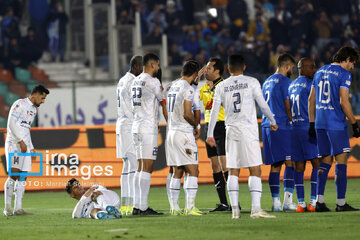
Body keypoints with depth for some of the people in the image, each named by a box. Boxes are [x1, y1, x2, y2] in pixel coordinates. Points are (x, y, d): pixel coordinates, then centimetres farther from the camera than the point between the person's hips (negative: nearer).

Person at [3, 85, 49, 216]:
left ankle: (18, 208, 2)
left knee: (22, 177, 3)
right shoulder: (20, 104, -7)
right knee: (13, 174, -16)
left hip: (25, 145, 9)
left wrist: (31, 147, 20)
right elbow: (11, 123, -14)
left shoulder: (34, 109, 20)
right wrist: (21, 141, -18)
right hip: (14, 143, -8)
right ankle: (7, 207, -15)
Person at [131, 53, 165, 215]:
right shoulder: (152, 81, -9)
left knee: (141, 167, 10)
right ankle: (143, 207, -12)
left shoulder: (135, 81, 15)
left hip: (136, 127, 9)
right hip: (148, 128, -9)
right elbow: (162, 101, 2)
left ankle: (137, 206, 9)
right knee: (147, 167, -9)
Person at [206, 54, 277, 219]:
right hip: (248, 130, -3)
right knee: (255, 170, -5)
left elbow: (214, 111, 6)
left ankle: (235, 209, 0)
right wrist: (273, 121, 17)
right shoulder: (251, 82, 2)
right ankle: (256, 208, -17)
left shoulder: (221, 86, 9)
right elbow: (263, 105, 2)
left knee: (233, 172, 6)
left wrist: (210, 134, 11)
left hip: (231, 131, 3)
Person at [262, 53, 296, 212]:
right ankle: (287, 201, -15)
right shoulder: (284, 81, -7)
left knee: (275, 165, 8)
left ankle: (276, 202, 5)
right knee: (290, 163, -8)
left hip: (267, 126, 8)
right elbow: (288, 106, -10)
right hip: (281, 127, -8)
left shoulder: (267, 82, 20)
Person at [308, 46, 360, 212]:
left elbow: (311, 99, 16)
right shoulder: (344, 74, -8)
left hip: (320, 123, 7)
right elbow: (343, 102, -15)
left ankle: (320, 201, 4)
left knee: (325, 161, 11)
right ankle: (341, 203, -6)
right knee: (341, 161, -3)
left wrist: (312, 123, 19)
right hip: (336, 124, -7)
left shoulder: (320, 72, 15)